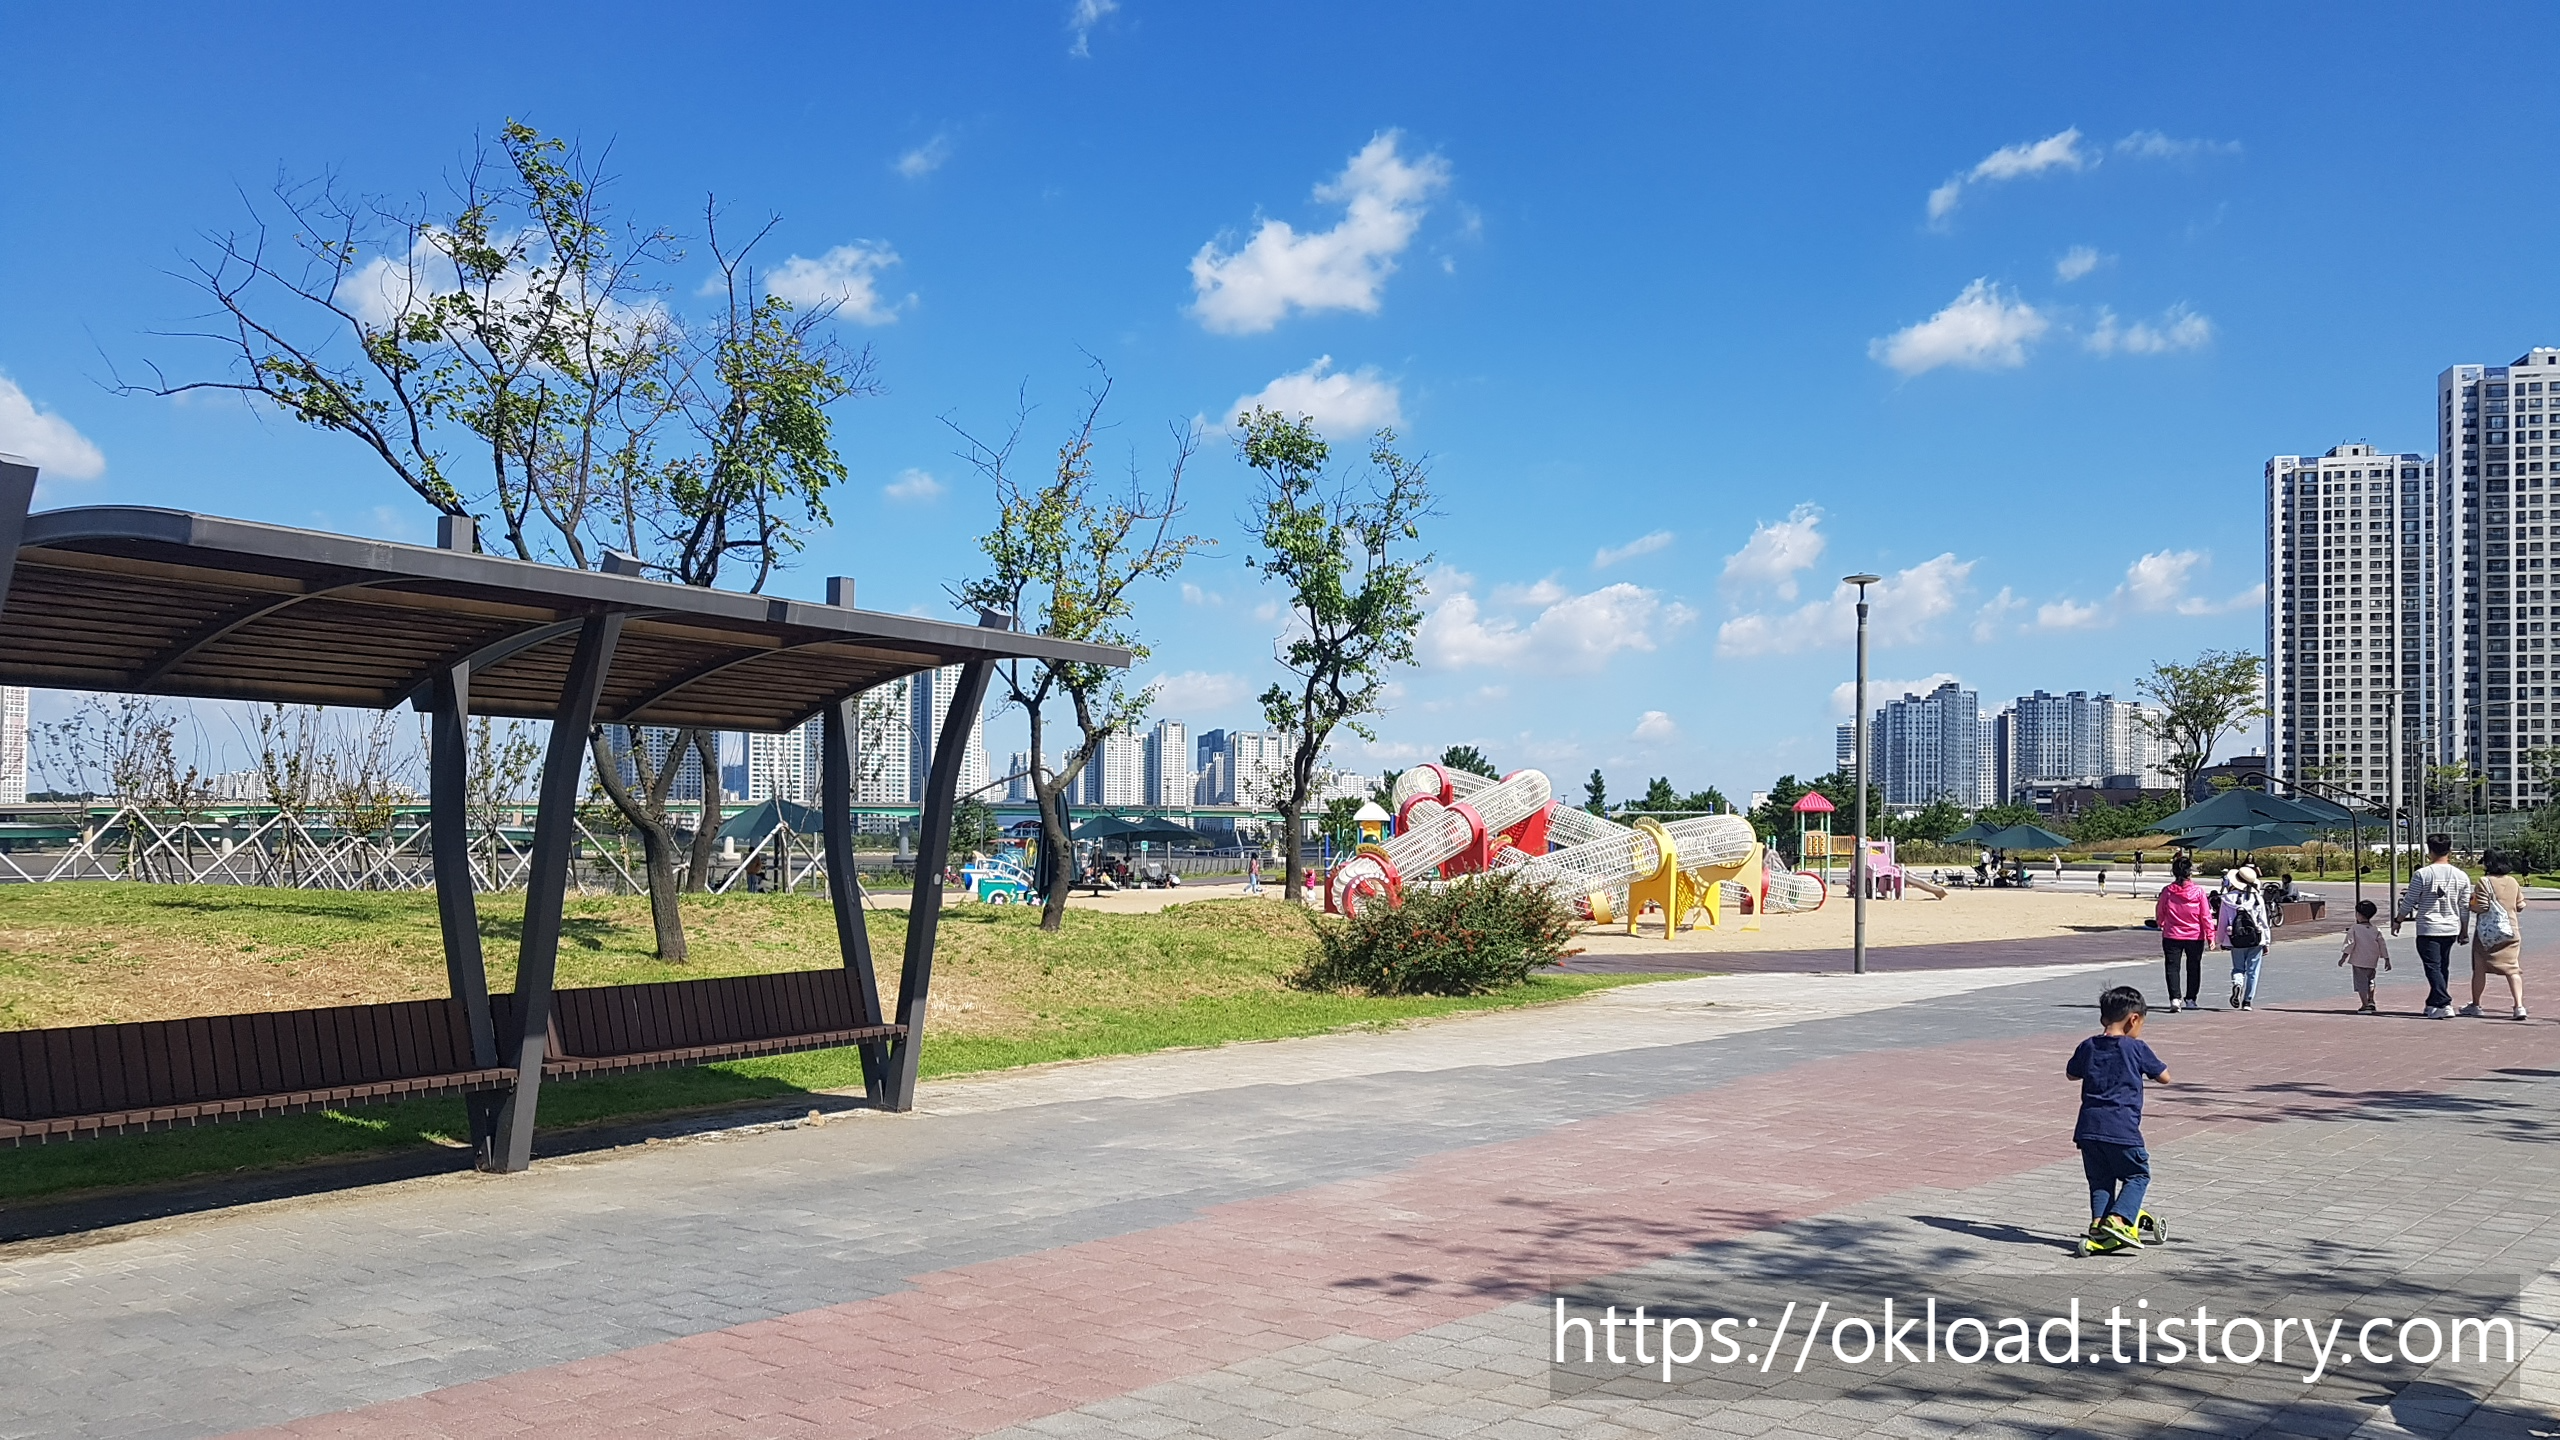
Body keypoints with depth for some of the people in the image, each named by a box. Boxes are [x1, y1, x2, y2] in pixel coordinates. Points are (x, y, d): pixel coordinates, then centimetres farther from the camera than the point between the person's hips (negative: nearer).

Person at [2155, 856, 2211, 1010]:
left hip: (2172, 935, 0)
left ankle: (2175, 998, -12)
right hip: (2195, 936, 0)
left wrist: (2160, 923, 28)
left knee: (2172, 967, 3)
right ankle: (2190, 999, 20)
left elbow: (2159, 912, 8)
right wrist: (2210, 933, 2)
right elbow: (2205, 915, -6)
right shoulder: (2198, 891, -9)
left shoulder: (2167, 891, -6)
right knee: (2193, 968, 15)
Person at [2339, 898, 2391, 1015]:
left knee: (2361, 983, -1)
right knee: (2370, 981, 25)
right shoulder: (2376, 931, 3)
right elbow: (2382, 946, 5)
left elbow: (2350, 944, -11)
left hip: (2358, 961, -4)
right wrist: (2387, 960, 11)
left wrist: (2343, 957, -6)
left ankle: (2365, 1005, -5)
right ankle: (2371, 1001, 24)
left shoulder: (2354, 929, -9)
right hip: (2372, 963, 4)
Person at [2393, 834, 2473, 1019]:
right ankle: (2433, 1004, 25)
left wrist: (2397, 921, 8)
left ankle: (2444, 1005, -18)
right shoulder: (2461, 876, 4)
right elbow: (2465, 908, 9)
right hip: (2451, 929, 5)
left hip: (2428, 929, -5)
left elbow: (2408, 903, -6)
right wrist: (2464, 932, 19)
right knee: (2442, 967, 16)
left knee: (2433, 967, -5)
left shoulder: (2422, 874, -10)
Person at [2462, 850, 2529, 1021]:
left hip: (2488, 932, -4)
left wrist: (2469, 905, 0)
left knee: (2479, 968, 8)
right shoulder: (2513, 882, 5)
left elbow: (2481, 907, -18)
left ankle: (2475, 1005, 18)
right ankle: (2519, 1006, -9)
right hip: (2511, 931, 4)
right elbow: (2520, 906, 12)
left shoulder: (2484, 882, -13)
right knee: (2512, 969, 3)